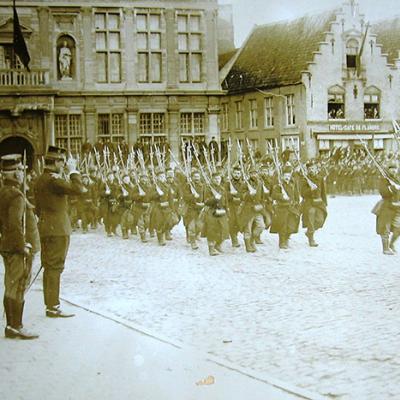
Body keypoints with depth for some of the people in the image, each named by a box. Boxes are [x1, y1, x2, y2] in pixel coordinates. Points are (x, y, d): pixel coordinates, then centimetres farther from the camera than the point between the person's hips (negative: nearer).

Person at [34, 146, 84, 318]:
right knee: (54, 268, -6)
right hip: (57, 230, -10)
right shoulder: (53, 180, -18)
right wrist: (73, 170, -16)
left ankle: (51, 304, 21)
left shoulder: (40, 180, 13)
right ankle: (53, 308, -2)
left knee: (49, 268, 14)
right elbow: (78, 189, -28)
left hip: (46, 230, 10)